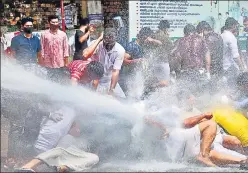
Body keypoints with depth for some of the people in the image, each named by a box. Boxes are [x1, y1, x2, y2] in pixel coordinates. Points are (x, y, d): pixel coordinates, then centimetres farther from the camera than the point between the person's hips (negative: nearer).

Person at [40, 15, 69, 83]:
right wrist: (42, 60, 0)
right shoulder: (44, 34, 2)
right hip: (48, 63, -1)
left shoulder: (63, 34, 5)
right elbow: (42, 48, 3)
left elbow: (66, 47, 6)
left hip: (60, 63, 1)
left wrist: (66, 61, 2)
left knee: (59, 80, 4)